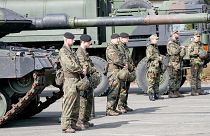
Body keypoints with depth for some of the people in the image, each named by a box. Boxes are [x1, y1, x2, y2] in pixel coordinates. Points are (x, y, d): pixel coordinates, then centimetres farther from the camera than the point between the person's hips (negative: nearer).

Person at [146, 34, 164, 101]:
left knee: (157, 81, 11)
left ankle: (156, 94, 15)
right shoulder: (149, 47, -8)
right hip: (152, 66, -10)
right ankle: (151, 95, -8)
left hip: (157, 66, 10)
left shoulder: (156, 47, 20)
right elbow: (149, 57, -18)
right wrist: (158, 58, -13)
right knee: (151, 81, -8)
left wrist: (160, 57, 12)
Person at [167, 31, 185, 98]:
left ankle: (176, 92, 15)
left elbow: (182, 53, 17)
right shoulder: (170, 44, -8)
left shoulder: (178, 44, 20)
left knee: (179, 78, 10)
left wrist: (183, 50, -6)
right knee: (172, 78, -8)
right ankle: (170, 93, -6)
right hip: (173, 63, -9)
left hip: (179, 63, 9)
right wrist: (180, 48, -9)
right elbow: (174, 52, -22)